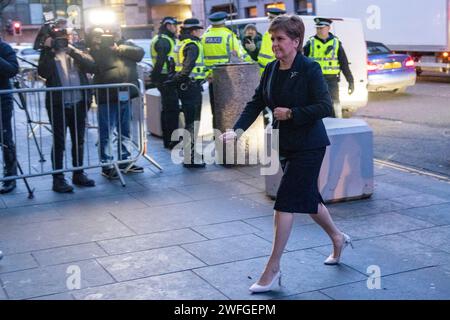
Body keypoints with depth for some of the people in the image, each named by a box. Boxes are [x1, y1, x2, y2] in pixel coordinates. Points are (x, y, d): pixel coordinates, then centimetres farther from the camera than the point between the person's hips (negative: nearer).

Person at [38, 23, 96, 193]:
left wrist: (72, 50, -14)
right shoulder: (49, 55, 4)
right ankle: (58, 178, 5)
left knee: (79, 141, 13)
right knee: (59, 143, 0)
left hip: (79, 104, 3)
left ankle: (78, 174, 25)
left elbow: (90, 65, -8)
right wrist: (47, 50, -15)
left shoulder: (77, 53, 11)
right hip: (58, 105, -3)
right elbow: (43, 72, -14)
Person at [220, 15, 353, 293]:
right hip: (286, 145, 7)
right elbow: (256, 103, 3)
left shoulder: (310, 69, -15)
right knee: (307, 197, 18)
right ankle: (338, 238, 43)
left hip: (309, 145, -7)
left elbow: (324, 107, -19)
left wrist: (291, 113, -20)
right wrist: (237, 130, -11)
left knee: (286, 202, -8)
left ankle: (273, 270, 0)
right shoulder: (271, 70, 5)